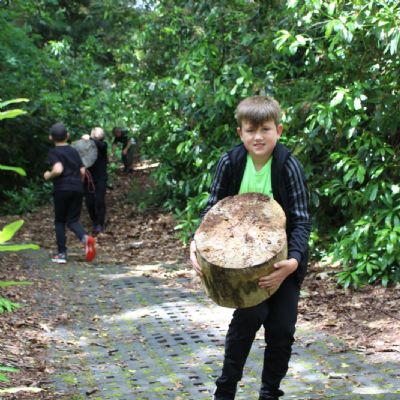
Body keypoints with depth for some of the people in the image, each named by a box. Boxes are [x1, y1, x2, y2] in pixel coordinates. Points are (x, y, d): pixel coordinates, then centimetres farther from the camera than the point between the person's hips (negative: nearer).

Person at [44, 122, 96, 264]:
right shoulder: (74, 151, 14)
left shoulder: (54, 152, -3)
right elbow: (82, 171, 10)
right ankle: (85, 237, -23)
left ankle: (62, 254, 8)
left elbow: (58, 169, -19)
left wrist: (49, 176, 0)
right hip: (78, 188, 4)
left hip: (62, 189, -4)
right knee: (73, 220, 8)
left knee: (59, 221, 10)